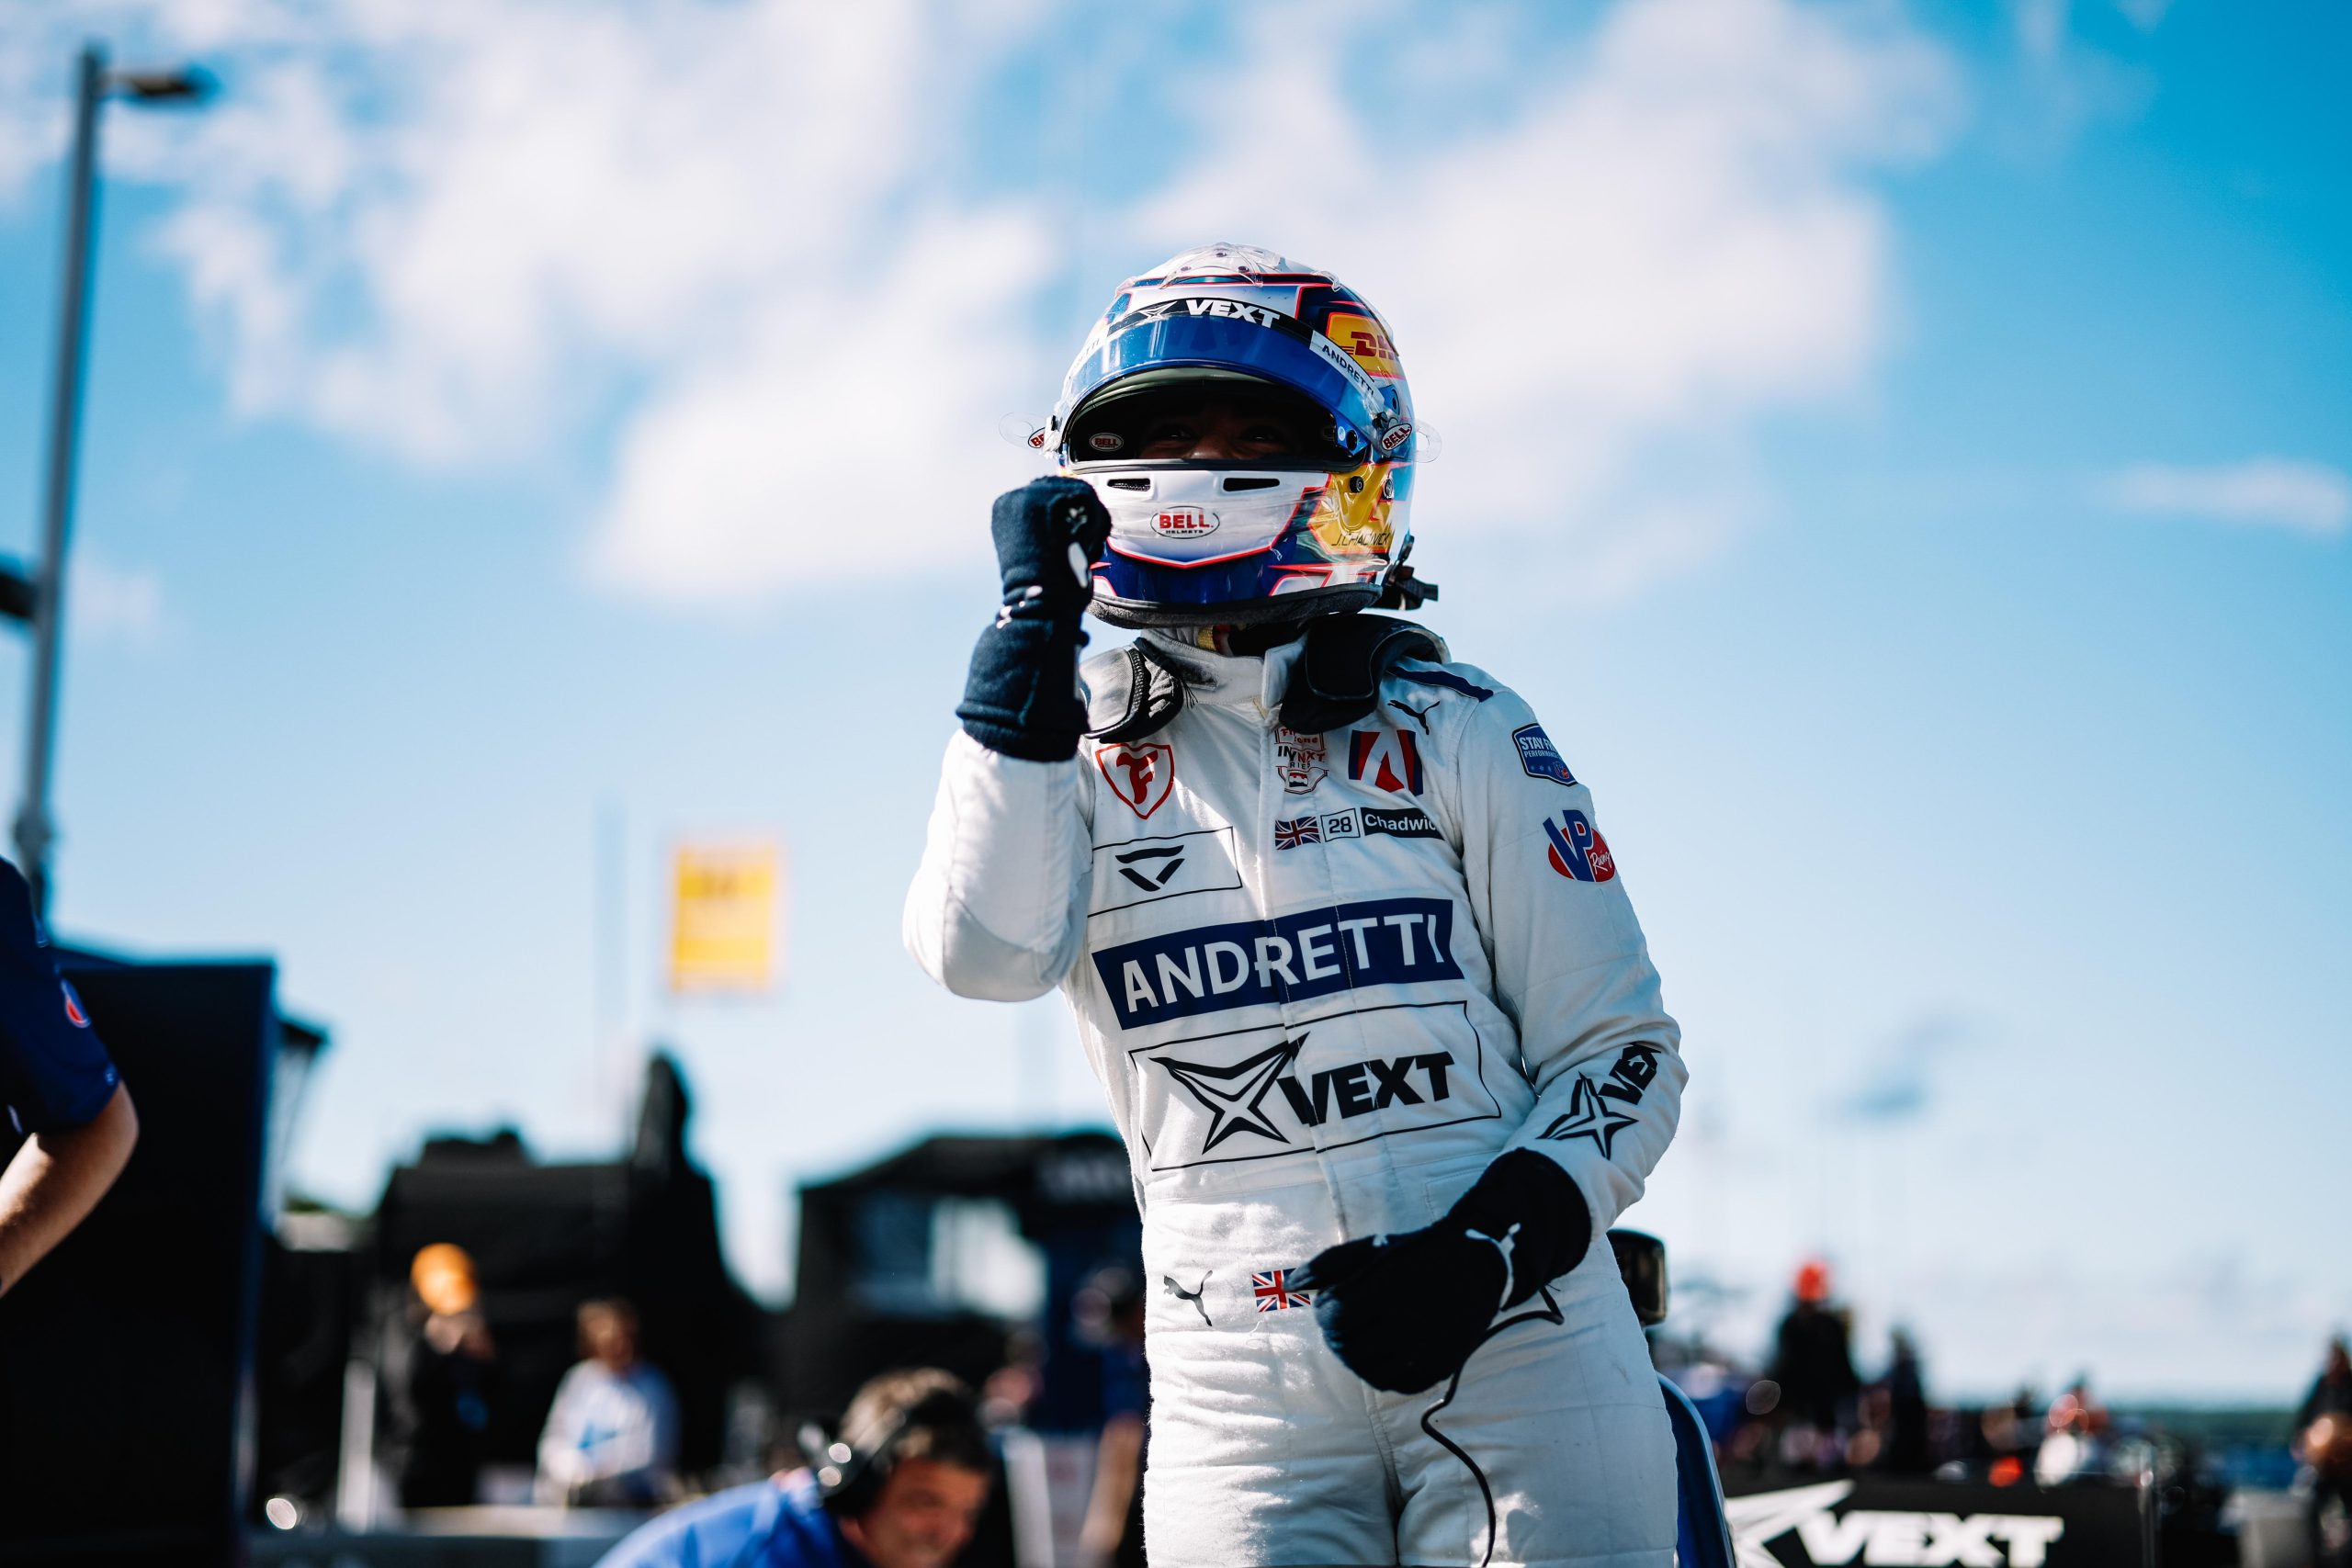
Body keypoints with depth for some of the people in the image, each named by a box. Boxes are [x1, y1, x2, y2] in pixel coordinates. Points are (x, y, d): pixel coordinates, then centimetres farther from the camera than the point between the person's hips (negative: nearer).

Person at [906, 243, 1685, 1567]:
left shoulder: (1462, 735, 4)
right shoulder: (1075, 752, 8)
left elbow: (1623, 1050, 4)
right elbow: (986, 950, -13)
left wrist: (1491, 1246, -13)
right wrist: (1037, 629, -12)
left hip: (1520, 1360, -1)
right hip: (1241, 1394, 1)